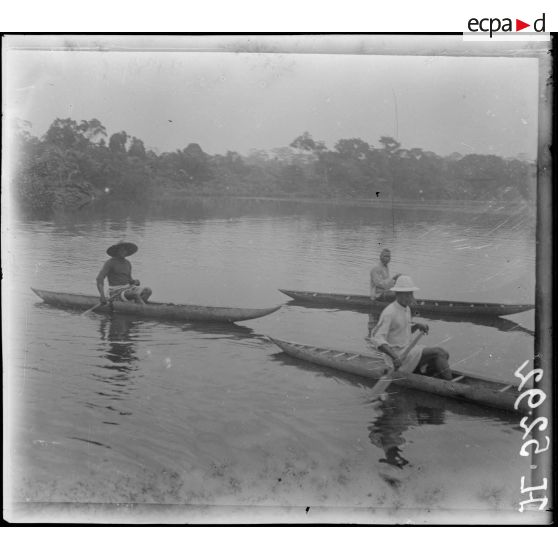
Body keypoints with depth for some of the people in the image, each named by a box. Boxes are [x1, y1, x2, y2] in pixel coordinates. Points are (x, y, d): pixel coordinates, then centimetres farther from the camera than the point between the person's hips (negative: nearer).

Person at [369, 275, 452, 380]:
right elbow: (377, 339, -26)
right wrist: (394, 356, -38)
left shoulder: (406, 309, 10)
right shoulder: (389, 313, -19)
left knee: (443, 355, -3)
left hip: (408, 348, 9)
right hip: (399, 356, -9)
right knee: (438, 353, -15)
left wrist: (417, 326, 6)